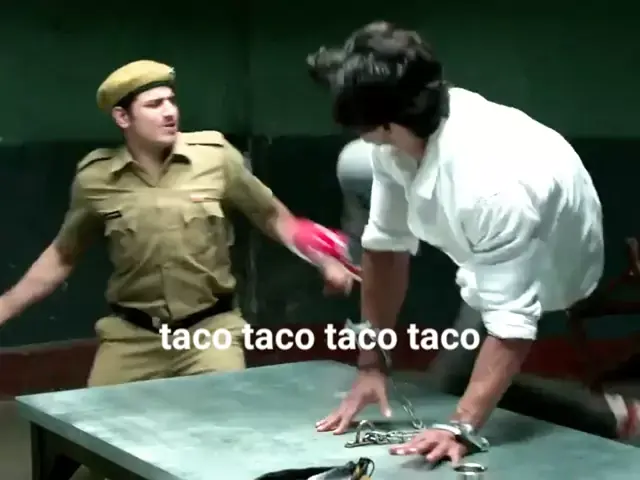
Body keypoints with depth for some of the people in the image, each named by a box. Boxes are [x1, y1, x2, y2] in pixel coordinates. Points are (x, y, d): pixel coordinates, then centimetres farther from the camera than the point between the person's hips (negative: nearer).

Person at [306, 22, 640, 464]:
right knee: (354, 169, 6)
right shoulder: (402, 134, -26)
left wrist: (460, 428, -48)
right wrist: (371, 365, -15)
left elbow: (511, 324, -42)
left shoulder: (492, 187, -46)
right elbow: (387, 244, -17)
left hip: (541, 259, -7)